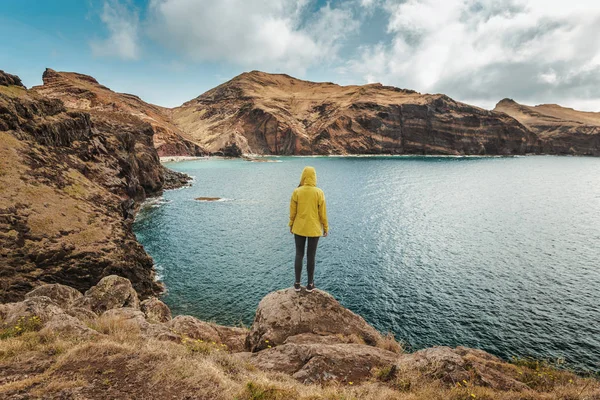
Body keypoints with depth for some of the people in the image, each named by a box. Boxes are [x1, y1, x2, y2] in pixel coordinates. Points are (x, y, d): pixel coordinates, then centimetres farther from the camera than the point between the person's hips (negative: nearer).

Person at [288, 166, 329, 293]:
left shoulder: (296, 192, -8)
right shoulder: (319, 193, -10)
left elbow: (292, 211, -3)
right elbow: (323, 213, -6)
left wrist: (291, 225, 11)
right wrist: (326, 227, 5)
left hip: (299, 228, 1)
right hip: (314, 229, -1)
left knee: (299, 255, 12)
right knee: (311, 256, 9)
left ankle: (297, 283, 20)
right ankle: (310, 284, 19)